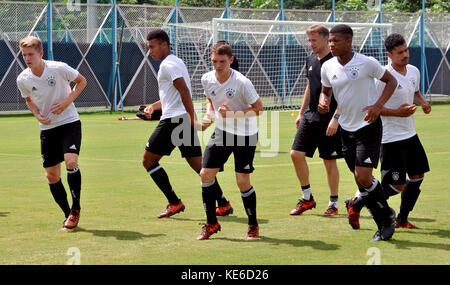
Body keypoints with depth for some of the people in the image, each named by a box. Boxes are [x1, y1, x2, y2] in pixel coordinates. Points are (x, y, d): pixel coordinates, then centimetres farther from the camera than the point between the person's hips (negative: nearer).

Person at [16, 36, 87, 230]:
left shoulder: (59, 68, -14)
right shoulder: (23, 80, -5)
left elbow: (81, 81, 2)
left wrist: (68, 100, -13)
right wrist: (37, 114, -5)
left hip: (70, 122, -4)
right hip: (47, 128, 4)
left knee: (71, 162, -23)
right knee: (52, 176, 2)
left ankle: (75, 208, -5)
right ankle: (69, 216, 17)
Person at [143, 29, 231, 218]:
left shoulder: (168, 65, -9)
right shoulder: (176, 62, 22)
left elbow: (184, 91, -20)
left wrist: (192, 120, -23)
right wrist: (154, 106, 23)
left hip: (174, 119, -9)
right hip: (185, 120, 9)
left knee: (148, 160, 0)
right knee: (198, 164, 8)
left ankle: (174, 203, -4)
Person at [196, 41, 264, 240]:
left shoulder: (242, 83, -23)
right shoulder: (207, 79, -6)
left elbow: (258, 108, -14)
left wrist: (233, 113, -26)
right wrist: (209, 114, -4)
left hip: (245, 134, -5)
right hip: (221, 132, 5)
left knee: (242, 181, -6)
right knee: (206, 175, -3)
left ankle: (253, 226, 14)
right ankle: (211, 224, 11)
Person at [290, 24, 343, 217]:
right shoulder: (311, 61, 12)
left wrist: (336, 118, -20)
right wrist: (301, 113, 21)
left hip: (329, 119, -7)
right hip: (310, 116, 7)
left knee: (329, 161, -1)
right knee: (296, 153, 0)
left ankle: (333, 204, 11)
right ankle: (307, 198, 12)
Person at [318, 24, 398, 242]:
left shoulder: (367, 63, -13)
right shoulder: (328, 67, 1)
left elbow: (391, 81, -2)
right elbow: (326, 91, 16)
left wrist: (378, 105, -16)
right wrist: (323, 101, -8)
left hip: (368, 125, -6)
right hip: (346, 128, 6)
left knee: (364, 177, -16)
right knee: (359, 179, 7)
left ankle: (387, 217, 7)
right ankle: (385, 225, 20)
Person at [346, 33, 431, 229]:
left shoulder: (414, 71, 6)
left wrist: (422, 102, 3)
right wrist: (397, 112, -22)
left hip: (410, 134, 8)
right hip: (391, 139, -8)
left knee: (418, 176, 11)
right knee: (396, 186, -8)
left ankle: (402, 220, 24)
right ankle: (356, 204, 11)